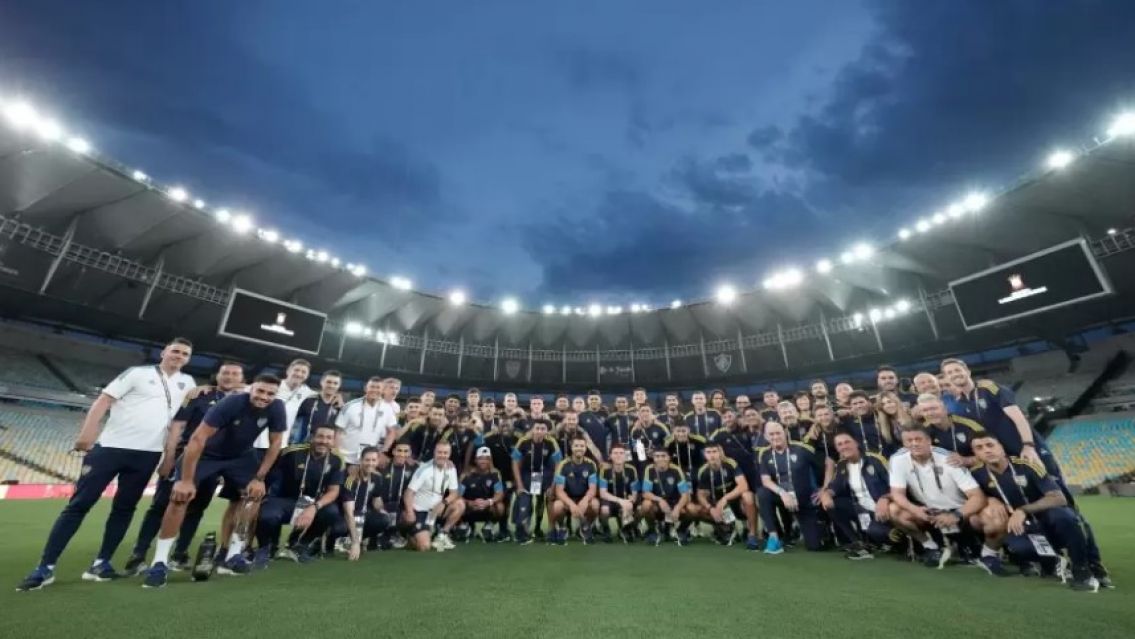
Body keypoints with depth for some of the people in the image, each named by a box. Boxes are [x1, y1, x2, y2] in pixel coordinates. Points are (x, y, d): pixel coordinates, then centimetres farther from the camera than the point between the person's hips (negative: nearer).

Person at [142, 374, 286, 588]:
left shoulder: (277, 408, -24)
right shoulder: (231, 403, -34)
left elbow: (275, 443, -13)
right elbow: (197, 439, -30)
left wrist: (260, 478, -14)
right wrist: (186, 480, -29)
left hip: (241, 455, 3)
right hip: (206, 454, -2)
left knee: (254, 493, -11)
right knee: (180, 497, -15)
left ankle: (234, 555, 1)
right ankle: (160, 563, -1)